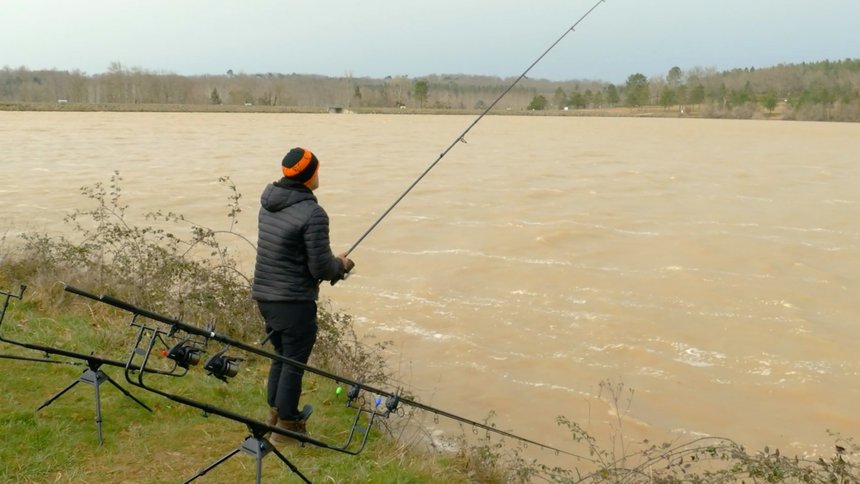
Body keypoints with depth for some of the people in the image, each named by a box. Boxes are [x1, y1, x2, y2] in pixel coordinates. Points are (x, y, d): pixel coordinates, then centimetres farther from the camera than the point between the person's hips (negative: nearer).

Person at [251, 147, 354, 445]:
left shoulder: (268, 203, 5)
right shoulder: (312, 213, -20)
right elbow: (321, 267, -17)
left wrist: (331, 263, 15)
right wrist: (341, 265, 5)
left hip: (264, 294, 8)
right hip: (293, 300, -8)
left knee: (281, 355, 24)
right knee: (294, 362, 6)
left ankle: (276, 412, 37)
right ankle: (286, 425, 17)